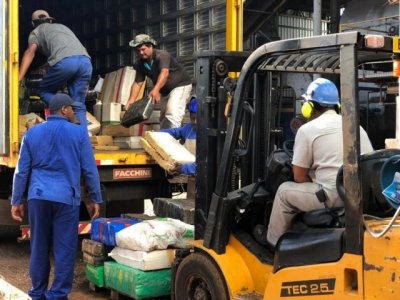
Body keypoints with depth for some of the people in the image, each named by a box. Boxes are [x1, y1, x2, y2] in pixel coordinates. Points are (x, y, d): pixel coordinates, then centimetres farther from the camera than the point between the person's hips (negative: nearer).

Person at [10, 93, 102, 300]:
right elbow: (90, 170, 1)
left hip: (38, 196, 3)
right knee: (64, 250, 3)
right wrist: (95, 199, 9)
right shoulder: (79, 132, 1)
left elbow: (21, 171, 8)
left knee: (39, 248, 13)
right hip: (66, 197, -3)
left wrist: (16, 200, 14)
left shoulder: (32, 133, 9)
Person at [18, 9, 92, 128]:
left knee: (45, 91, 17)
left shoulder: (37, 31, 25)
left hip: (65, 61, -5)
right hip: (86, 61, 5)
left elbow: (30, 51, 6)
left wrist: (19, 77, -4)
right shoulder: (63, 26, 42)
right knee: (79, 106, 10)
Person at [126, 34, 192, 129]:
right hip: (165, 90, 9)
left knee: (172, 113, -26)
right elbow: (137, 83, -6)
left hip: (180, 85, -9)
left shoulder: (161, 55, -25)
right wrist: (131, 101, -20)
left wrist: (155, 90, -58)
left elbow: (164, 73, -42)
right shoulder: (140, 64, -3)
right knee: (163, 118, 12)